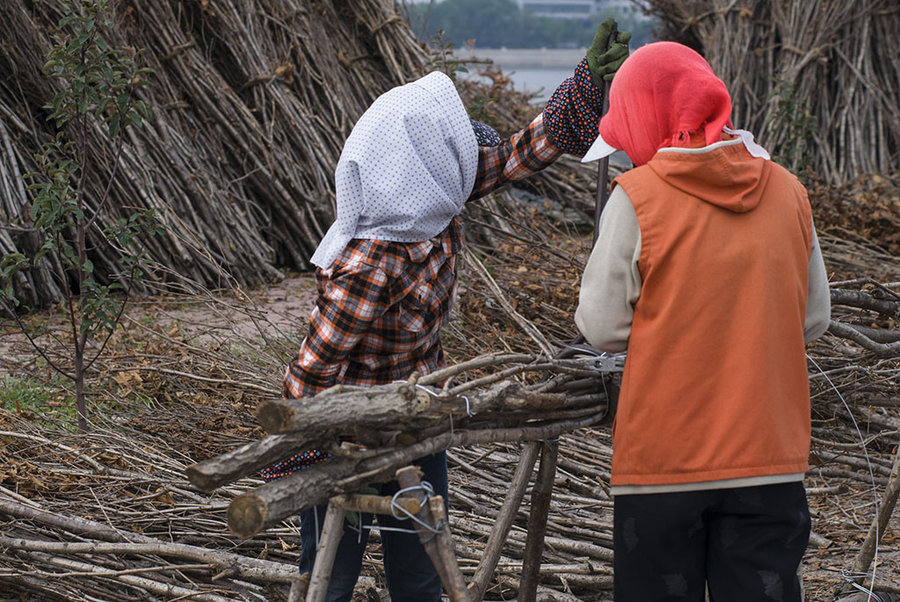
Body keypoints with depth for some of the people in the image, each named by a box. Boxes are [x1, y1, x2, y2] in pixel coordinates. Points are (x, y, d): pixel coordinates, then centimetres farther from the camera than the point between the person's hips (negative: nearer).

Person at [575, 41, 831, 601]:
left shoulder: (638, 196, -11)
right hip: (771, 452, 3)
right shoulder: (787, 191, 1)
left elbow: (603, 326, -7)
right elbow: (813, 318, 9)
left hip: (664, 457, -3)